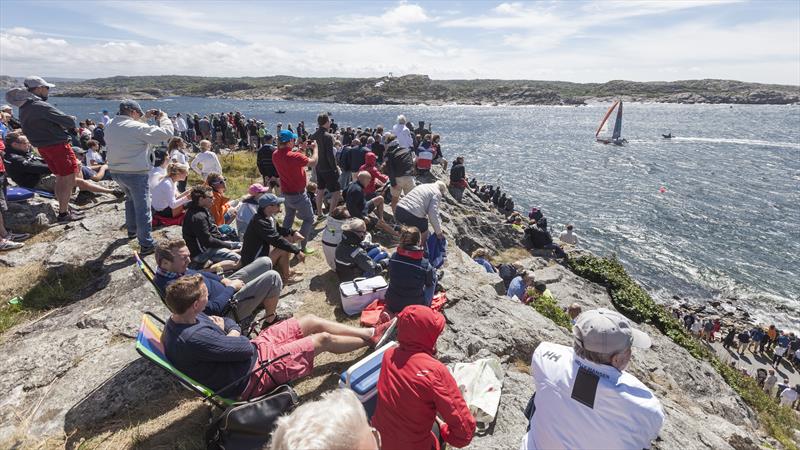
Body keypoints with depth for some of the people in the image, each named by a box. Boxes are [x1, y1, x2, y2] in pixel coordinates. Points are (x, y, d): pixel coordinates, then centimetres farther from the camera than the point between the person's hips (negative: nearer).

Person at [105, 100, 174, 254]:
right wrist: (163, 117, -1)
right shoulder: (138, 128, -20)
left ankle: (132, 229, 45)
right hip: (136, 173, -8)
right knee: (143, 208, -1)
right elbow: (166, 134, -18)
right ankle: (146, 245, 2)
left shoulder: (110, 126, 4)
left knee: (131, 199, 31)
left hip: (115, 171, 8)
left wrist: (145, 117, 19)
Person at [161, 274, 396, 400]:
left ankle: (371, 332, 19)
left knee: (312, 322, 5)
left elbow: (232, 325, 5)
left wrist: (229, 331, -17)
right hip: (252, 375, -9)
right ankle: (373, 339, 24)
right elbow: (245, 347, -26)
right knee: (324, 339, -3)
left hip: (250, 351, 9)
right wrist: (233, 335, -7)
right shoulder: (193, 339, -34)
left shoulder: (178, 320, -2)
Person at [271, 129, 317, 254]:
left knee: (289, 216, 26)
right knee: (309, 219, 6)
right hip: (298, 194, -8)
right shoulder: (295, 156, -28)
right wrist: (315, 148, -3)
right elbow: (313, 162, -19)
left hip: (285, 192, 8)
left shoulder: (275, 155, -3)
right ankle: (302, 247, 3)